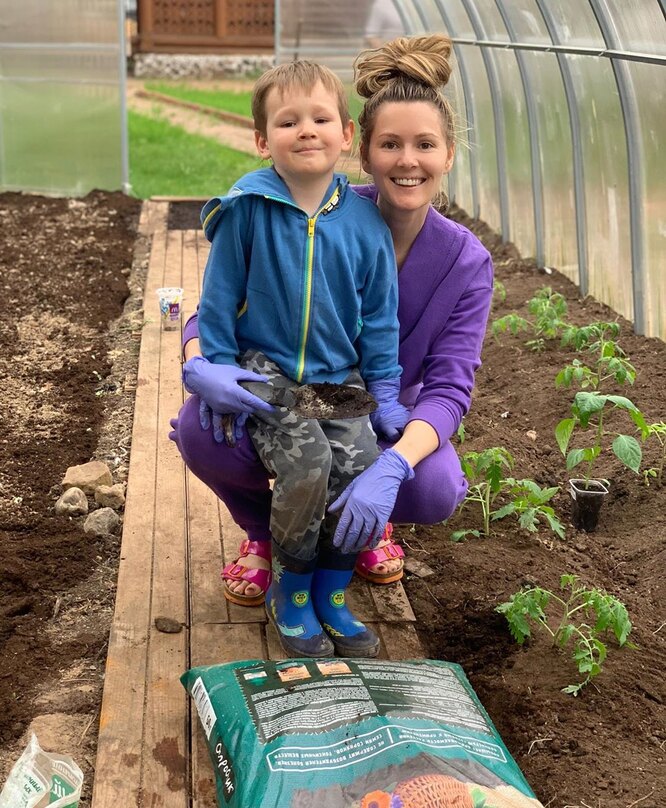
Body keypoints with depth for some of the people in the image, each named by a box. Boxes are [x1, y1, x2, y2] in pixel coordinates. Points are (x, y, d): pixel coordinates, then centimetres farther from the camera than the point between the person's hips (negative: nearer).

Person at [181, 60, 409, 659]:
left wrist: (386, 395, 4)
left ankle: (331, 594, 5)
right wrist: (216, 372, -2)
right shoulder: (247, 209, -8)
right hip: (265, 374, -3)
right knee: (306, 466, -26)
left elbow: (379, 314, 6)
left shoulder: (364, 220, 0)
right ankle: (289, 592, 0)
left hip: (340, 378, 3)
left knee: (362, 467, -20)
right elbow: (219, 298, 0)